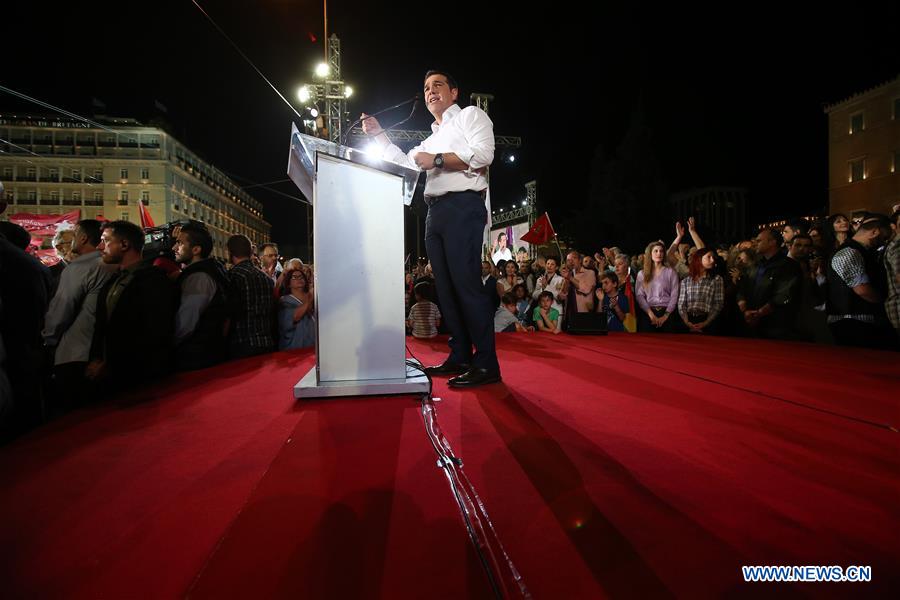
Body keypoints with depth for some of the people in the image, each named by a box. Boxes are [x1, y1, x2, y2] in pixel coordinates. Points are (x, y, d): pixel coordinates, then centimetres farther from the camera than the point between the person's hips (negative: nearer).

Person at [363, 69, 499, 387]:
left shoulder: (470, 114, 10)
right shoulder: (431, 139, 31)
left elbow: (482, 154, -7)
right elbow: (405, 165, 26)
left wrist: (436, 160, -6)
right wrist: (379, 134, 20)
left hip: (463, 207, -8)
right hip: (435, 213, 8)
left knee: (465, 282, -16)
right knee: (445, 286, 3)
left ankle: (486, 363, -13)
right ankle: (460, 356, 9)